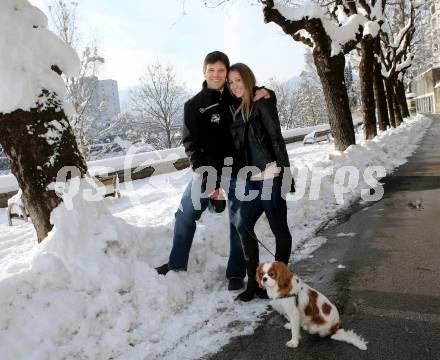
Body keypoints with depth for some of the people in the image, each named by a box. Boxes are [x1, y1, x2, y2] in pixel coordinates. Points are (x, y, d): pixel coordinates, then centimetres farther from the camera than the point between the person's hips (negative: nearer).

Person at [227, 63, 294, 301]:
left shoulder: (262, 103, -3)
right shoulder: (238, 111, 16)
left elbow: (276, 139, -9)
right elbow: (239, 147, 15)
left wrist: (286, 174, -13)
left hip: (269, 176, -8)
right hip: (251, 179, 8)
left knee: (279, 228, 1)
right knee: (244, 226, 3)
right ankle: (253, 282, 12)